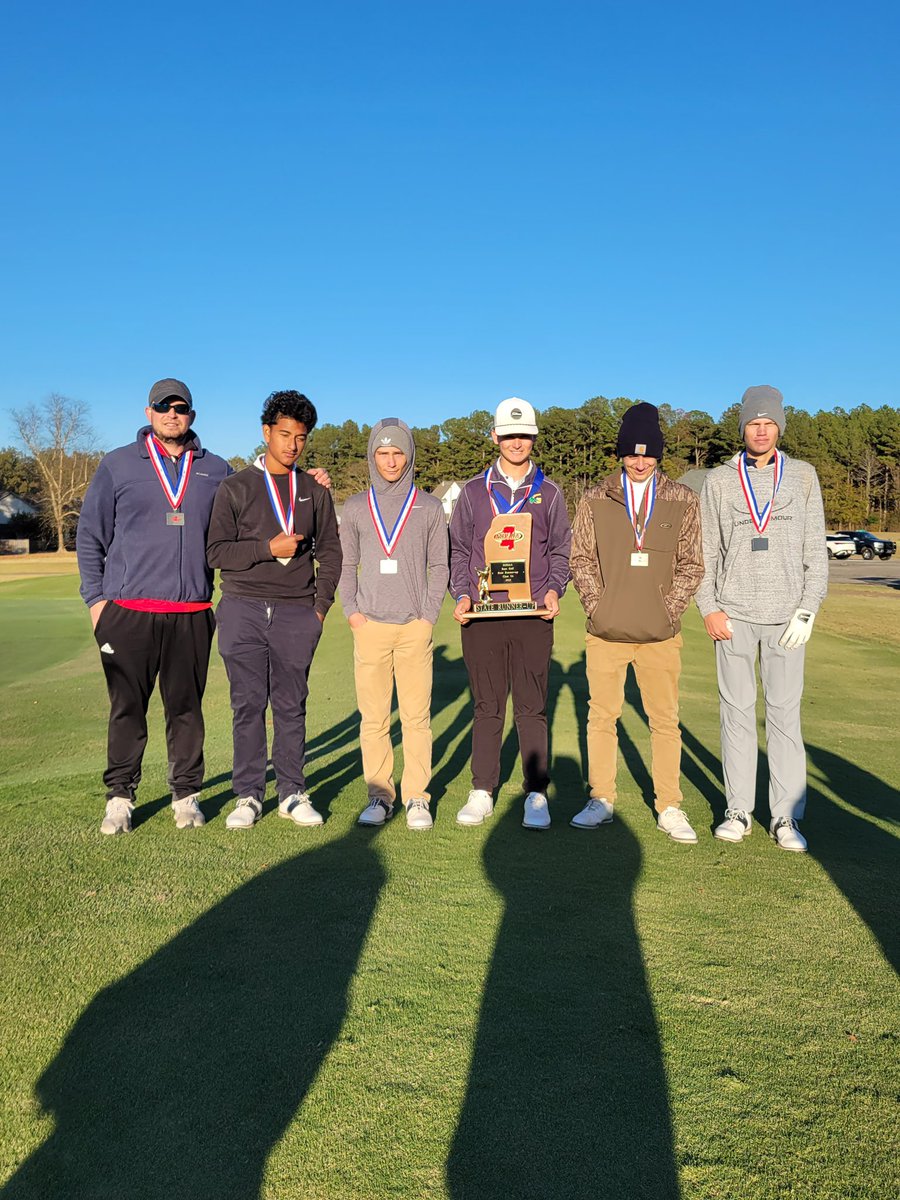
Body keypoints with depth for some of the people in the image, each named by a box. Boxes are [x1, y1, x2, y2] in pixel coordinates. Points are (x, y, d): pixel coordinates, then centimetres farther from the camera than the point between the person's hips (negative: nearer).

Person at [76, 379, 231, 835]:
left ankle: (186, 795, 18)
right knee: (127, 707, 2)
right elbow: (90, 535, 8)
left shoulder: (216, 471, 11)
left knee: (186, 707, 6)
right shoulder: (117, 465, 7)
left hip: (192, 614, 1)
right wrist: (95, 597, 3)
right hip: (127, 612, -1)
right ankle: (120, 797, 15)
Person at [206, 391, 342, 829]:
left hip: (297, 614, 1)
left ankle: (293, 792, 15)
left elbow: (330, 552, 14)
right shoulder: (236, 488, 6)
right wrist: (268, 548, -12)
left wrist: (321, 605, 5)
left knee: (292, 705, 5)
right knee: (248, 704, 2)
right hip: (243, 610, -1)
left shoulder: (314, 491, 12)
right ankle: (248, 795, 12)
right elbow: (216, 551, 0)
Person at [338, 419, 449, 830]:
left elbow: (439, 566, 9)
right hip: (370, 627, 1)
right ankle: (379, 795, 13)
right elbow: (346, 565, 14)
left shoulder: (430, 507, 10)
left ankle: (416, 797, 8)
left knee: (417, 716, -1)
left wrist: (429, 614, -3)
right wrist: (352, 611, 0)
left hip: (415, 627, -1)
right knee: (373, 718, 3)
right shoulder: (356, 507, 12)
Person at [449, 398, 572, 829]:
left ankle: (536, 795, 9)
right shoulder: (473, 491, 12)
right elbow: (458, 551, 11)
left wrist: (553, 589, -4)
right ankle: (481, 793, 12)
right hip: (482, 616, 0)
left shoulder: (548, 493, 13)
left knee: (532, 708, 2)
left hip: (533, 616, 0)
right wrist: (462, 595, -3)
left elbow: (560, 550, 13)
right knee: (486, 708, 5)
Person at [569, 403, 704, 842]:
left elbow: (691, 563, 6)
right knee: (601, 716, 7)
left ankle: (669, 808, 15)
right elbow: (581, 558, 7)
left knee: (665, 721, 4)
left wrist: (669, 608, -5)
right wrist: (596, 604, -4)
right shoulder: (594, 500, 6)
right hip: (605, 632, 1)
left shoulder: (683, 501, 5)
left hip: (660, 635, 0)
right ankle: (601, 800, 20)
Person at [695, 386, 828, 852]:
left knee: (785, 712, 1)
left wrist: (808, 609, -4)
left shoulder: (802, 476, 7)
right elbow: (706, 551, 6)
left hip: (785, 616, 0)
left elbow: (815, 550, 5)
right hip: (733, 614, 0)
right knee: (736, 711, 4)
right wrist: (708, 608, -4)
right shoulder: (719, 480, 7)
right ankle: (739, 810, 14)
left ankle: (785, 816, 10)